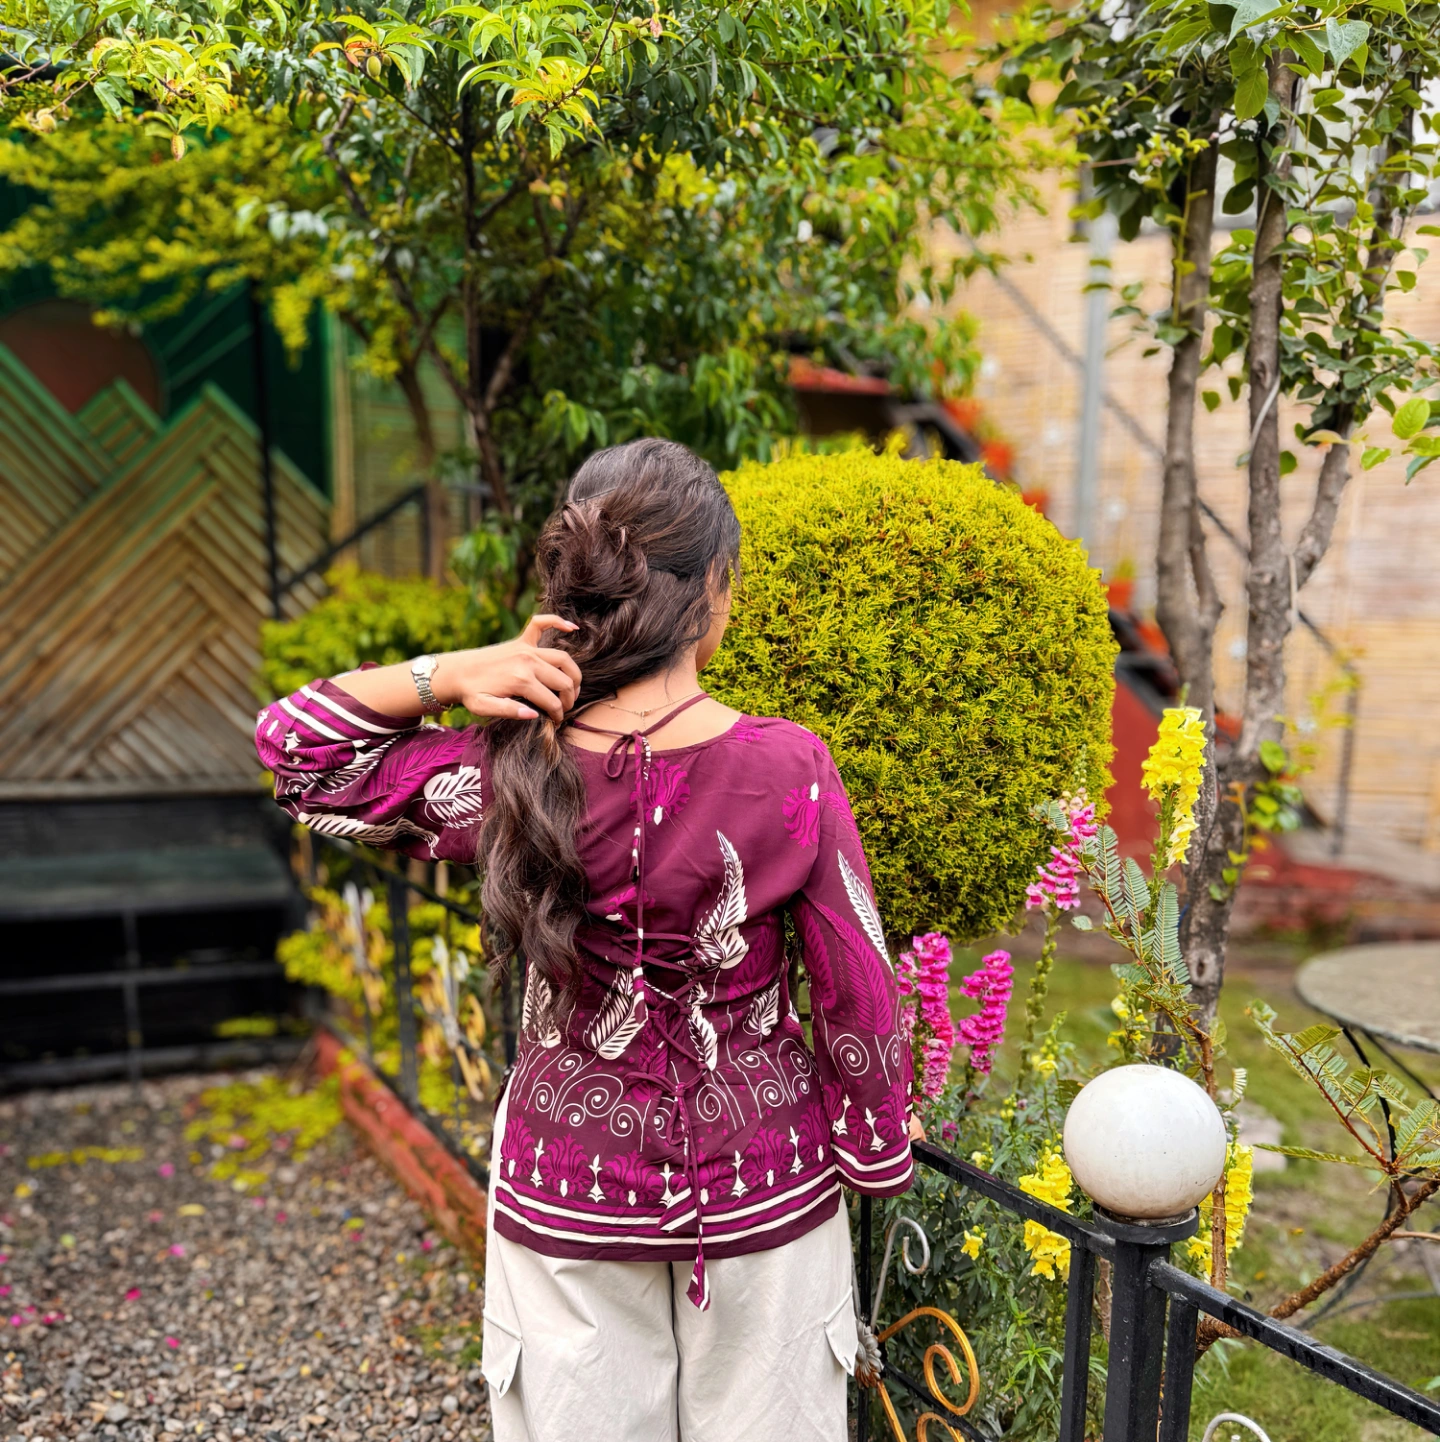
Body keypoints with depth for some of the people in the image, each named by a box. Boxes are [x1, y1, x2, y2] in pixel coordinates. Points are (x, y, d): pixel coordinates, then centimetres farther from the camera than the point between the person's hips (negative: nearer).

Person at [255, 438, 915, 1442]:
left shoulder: (509, 775, -17)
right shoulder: (789, 768, -21)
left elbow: (293, 741, -2)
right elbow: (856, 992, -11)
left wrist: (455, 672, -15)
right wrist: (876, 1156, 6)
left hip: (568, 1192, 1)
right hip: (765, 1187, 0)